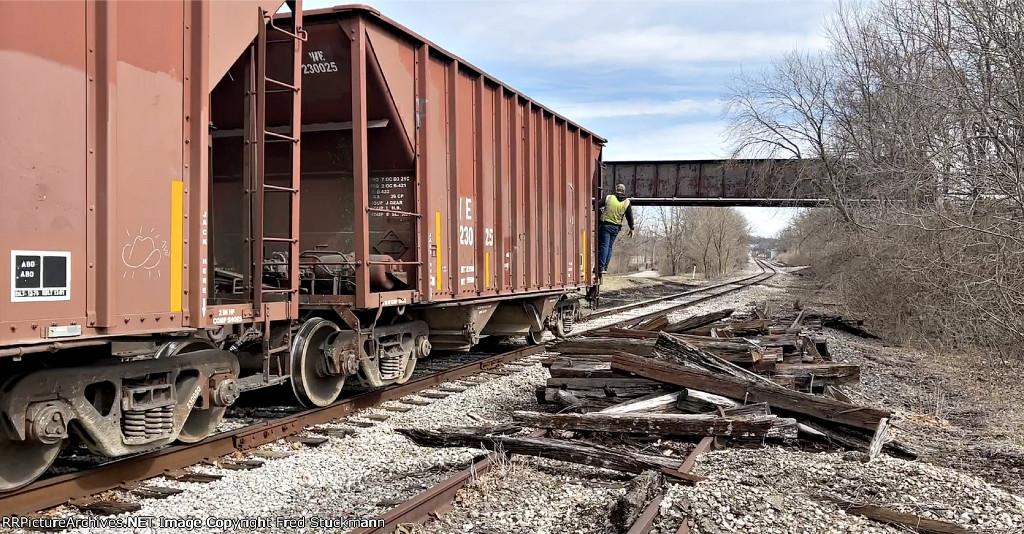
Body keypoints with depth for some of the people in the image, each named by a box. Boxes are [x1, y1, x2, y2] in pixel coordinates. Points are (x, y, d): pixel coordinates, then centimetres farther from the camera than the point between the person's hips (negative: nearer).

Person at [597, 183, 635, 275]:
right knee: (609, 247, 13)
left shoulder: (608, 198, -4)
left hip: (605, 225, -3)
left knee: (603, 246, -4)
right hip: (616, 227, 3)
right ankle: (605, 267, 12)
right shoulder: (627, 202, 3)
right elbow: (630, 217, 7)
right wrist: (632, 228, 16)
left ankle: (601, 267, -11)